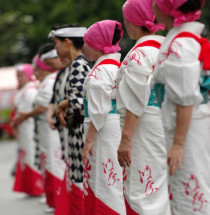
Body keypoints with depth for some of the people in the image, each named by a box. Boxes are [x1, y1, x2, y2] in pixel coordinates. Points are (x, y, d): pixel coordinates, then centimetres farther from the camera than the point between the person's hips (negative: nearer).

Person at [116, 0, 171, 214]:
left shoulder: (140, 52, -12)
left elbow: (135, 102, -16)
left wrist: (125, 138, -15)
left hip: (145, 130, -8)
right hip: (166, 123, 8)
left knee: (142, 194, -5)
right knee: (161, 192, 12)